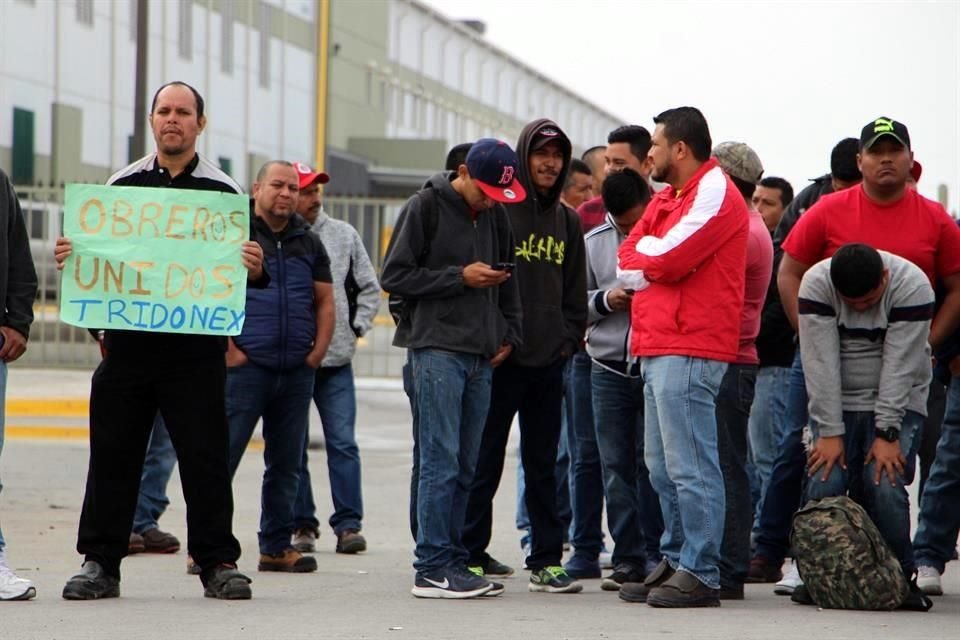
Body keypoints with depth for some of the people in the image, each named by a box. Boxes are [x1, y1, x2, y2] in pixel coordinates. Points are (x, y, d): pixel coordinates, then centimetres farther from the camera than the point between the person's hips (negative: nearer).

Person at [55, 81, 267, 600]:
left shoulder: (222, 191, 5)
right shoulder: (122, 185, 11)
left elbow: (247, 266, 3)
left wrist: (255, 269, -20)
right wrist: (67, 257, -7)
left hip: (196, 348, -2)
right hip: (127, 342, 2)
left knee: (205, 458, 0)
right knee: (113, 455, 5)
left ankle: (217, 562, 8)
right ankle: (100, 562, 13)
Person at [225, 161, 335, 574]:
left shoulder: (308, 243, 15)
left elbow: (325, 300, 19)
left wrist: (318, 350, 6)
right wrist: (226, 350, -12)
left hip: (297, 371, 6)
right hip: (246, 367, -5)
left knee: (287, 464, 9)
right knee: (222, 457, -7)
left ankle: (277, 547, 17)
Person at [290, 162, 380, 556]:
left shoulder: (344, 235, 7)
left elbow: (369, 287, 15)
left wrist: (357, 326, 5)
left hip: (336, 360, 2)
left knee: (343, 443, 1)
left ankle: (348, 524, 4)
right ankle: (301, 524, 12)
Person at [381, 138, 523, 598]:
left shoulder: (495, 216, 14)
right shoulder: (426, 207, -4)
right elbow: (394, 276, -7)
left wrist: (508, 334, 14)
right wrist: (460, 277, -12)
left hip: (481, 355, 6)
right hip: (437, 349, -6)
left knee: (465, 466, 7)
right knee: (440, 461, -9)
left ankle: (452, 560, 11)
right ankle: (433, 566, -8)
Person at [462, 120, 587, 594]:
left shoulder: (567, 222, 14)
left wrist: (569, 338, 6)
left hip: (550, 360, 5)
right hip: (501, 358, -5)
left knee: (543, 463, 8)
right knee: (486, 461, -1)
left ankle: (546, 560, 10)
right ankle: (471, 555, 4)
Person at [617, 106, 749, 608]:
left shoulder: (714, 193, -7)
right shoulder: (667, 198, 23)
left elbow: (666, 259, -16)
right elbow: (629, 261, 14)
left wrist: (644, 253, 3)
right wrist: (654, 259, -4)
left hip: (688, 350, -10)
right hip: (657, 348, 10)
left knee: (689, 467, -10)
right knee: (663, 468, 12)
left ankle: (700, 574, -9)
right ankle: (676, 562, 18)